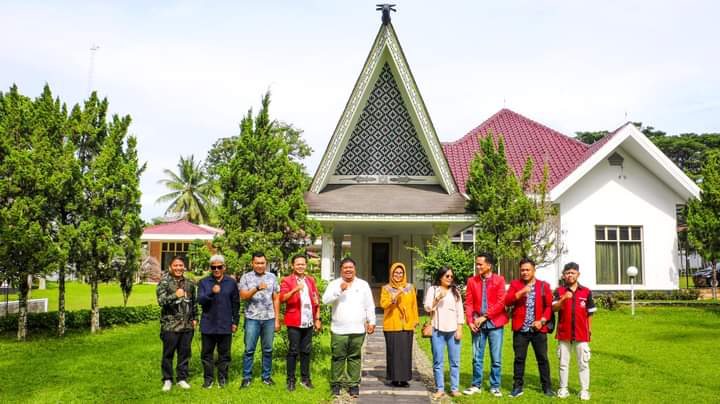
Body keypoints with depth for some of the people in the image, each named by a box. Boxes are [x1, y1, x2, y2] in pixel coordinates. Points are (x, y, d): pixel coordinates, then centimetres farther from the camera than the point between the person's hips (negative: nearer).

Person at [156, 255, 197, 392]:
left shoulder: (189, 283, 9)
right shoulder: (164, 282, -6)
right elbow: (161, 300, -20)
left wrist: (195, 318, 14)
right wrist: (175, 295, -35)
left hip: (187, 325, 4)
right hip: (170, 325, -4)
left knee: (185, 353, 10)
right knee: (168, 354, 6)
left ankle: (182, 378, 23)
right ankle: (167, 380, 20)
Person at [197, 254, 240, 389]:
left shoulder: (231, 283, 4)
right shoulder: (204, 282, 3)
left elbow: (236, 304, 8)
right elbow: (200, 300, -9)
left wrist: (235, 322, 6)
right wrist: (211, 293, -26)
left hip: (225, 325, 0)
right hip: (208, 325, 0)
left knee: (224, 353, 7)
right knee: (207, 353, 7)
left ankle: (222, 378, 19)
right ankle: (208, 378, 20)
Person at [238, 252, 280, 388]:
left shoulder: (272, 277, 7)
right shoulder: (246, 277, 2)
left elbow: (276, 299, 9)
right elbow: (243, 296, -8)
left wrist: (277, 319, 5)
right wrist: (257, 288, -24)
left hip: (269, 318, 2)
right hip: (252, 318, -2)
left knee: (268, 349, 8)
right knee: (249, 349, 2)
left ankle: (267, 376, 19)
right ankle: (246, 377, 12)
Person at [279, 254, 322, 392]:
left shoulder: (311, 280, 13)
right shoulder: (287, 281, -2)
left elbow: (316, 300, 15)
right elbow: (282, 298, -16)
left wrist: (317, 319, 10)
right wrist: (295, 290, -31)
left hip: (308, 322, 4)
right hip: (294, 322, -4)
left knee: (306, 350, 10)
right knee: (293, 351, 0)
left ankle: (305, 378, 20)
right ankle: (291, 380, 9)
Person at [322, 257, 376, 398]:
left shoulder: (363, 284, 9)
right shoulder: (334, 284, 3)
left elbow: (369, 306, 10)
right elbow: (325, 300, -10)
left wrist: (371, 322, 5)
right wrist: (339, 290, -19)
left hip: (358, 329, 1)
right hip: (338, 329, -1)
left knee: (354, 358, 5)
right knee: (338, 358, 3)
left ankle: (353, 384, 11)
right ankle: (336, 383, 14)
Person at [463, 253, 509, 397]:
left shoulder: (499, 280, -3)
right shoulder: (472, 281, 4)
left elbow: (501, 302, -10)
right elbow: (469, 303, 2)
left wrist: (484, 317, -14)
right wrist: (470, 321, -9)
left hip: (494, 323, -2)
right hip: (478, 324, 2)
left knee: (496, 358, 5)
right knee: (477, 357, 7)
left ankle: (495, 386, 17)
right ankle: (476, 385, 19)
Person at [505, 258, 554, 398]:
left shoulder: (544, 286, 5)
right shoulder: (515, 284, 4)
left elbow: (549, 306, 2)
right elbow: (507, 301, -8)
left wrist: (542, 320, -11)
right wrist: (521, 292, -21)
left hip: (538, 329, 0)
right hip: (520, 329, 0)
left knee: (542, 358, 7)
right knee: (519, 358, 5)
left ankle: (547, 387, 18)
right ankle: (518, 387, 14)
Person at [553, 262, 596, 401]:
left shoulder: (586, 292, 2)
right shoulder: (559, 291, 1)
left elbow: (590, 313, 7)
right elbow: (554, 308, -12)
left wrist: (588, 330, 7)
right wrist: (563, 299, -28)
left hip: (581, 334, 0)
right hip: (564, 333, 0)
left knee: (583, 363, 5)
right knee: (563, 363, 10)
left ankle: (584, 390, 12)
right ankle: (563, 388, 18)